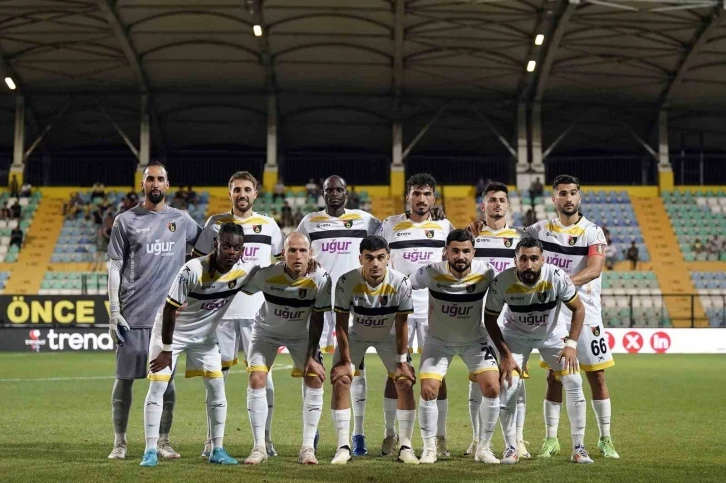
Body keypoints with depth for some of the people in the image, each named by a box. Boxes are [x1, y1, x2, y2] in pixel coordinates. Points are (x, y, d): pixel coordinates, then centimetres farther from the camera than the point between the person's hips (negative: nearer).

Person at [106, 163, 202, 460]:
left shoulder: (182, 220, 9)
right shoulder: (126, 221, 3)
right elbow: (114, 267, 1)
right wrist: (113, 310, -6)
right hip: (133, 314, -2)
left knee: (165, 378, 5)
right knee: (125, 377, 1)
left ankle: (163, 442, 14)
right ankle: (120, 443, 10)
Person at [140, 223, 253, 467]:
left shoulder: (244, 272, -18)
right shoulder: (193, 270, -31)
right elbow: (170, 309, -23)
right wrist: (166, 350, -18)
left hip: (204, 335, 4)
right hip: (171, 332, -4)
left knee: (216, 387, -1)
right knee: (157, 386, -8)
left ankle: (217, 450, 9)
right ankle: (150, 451, -2)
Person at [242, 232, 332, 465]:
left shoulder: (320, 279, -27)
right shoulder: (267, 274, -30)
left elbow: (317, 320, -17)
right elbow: (240, 289, -15)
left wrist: (311, 357, -17)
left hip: (301, 334, 1)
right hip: (266, 331, -1)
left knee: (315, 381, -11)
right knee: (256, 380, -14)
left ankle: (308, 447, -2)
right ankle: (259, 447, -5)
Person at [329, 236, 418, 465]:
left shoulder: (400, 283, -28)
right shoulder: (347, 282, -31)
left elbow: (401, 324, -18)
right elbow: (341, 324, -21)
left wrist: (402, 361, -16)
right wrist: (345, 360, -20)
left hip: (388, 336, 1)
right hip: (355, 335, -1)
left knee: (405, 382, -10)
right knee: (340, 380, -15)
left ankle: (406, 446, 2)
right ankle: (343, 446, -6)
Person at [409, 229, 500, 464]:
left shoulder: (486, 273, -21)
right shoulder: (432, 273, -24)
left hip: (474, 340, 1)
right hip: (438, 341, -1)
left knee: (492, 388, -13)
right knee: (428, 391, -13)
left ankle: (484, 448, 5)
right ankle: (429, 448, 7)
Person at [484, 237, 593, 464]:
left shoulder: (557, 277, -30)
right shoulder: (502, 282, -29)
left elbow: (578, 309, -14)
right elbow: (490, 319, -12)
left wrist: (571, 344, -24)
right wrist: (505, 354, -16)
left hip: (553, 333, 1)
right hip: (516, 334, 0)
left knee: (574, 382, -10)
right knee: (508, 385, -15)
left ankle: (579, 447, 2)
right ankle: (511, 448, 3)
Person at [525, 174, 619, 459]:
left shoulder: (592, 232, -4)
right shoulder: (540, 230, 4)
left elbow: (595, 269, -19)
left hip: (586, 312, -1)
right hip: (552, 313, 2)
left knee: (597, 377, 2)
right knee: (553, 378, 3)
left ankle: (605, 440, 12)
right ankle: (551, 439, 10)